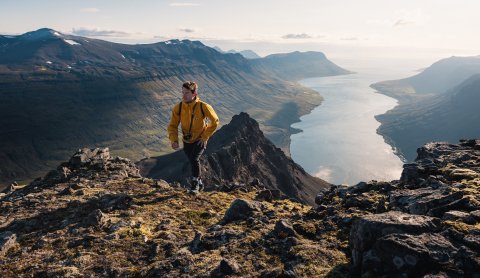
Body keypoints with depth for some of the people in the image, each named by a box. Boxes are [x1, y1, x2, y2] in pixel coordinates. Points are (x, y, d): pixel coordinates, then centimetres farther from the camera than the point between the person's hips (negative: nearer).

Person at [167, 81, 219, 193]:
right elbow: (173, 125, -5)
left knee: (194, 159, -25)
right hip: (187, 141, 4)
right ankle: (200, 184, 40)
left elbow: (215, 121, -7)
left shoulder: (203, 107, -21)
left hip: (200, 139, -4)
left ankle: (195, 185, -8)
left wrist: (205, 136, -11)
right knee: (193, 162, 17)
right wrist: (174, 140, -21)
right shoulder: (178, 108, -13)